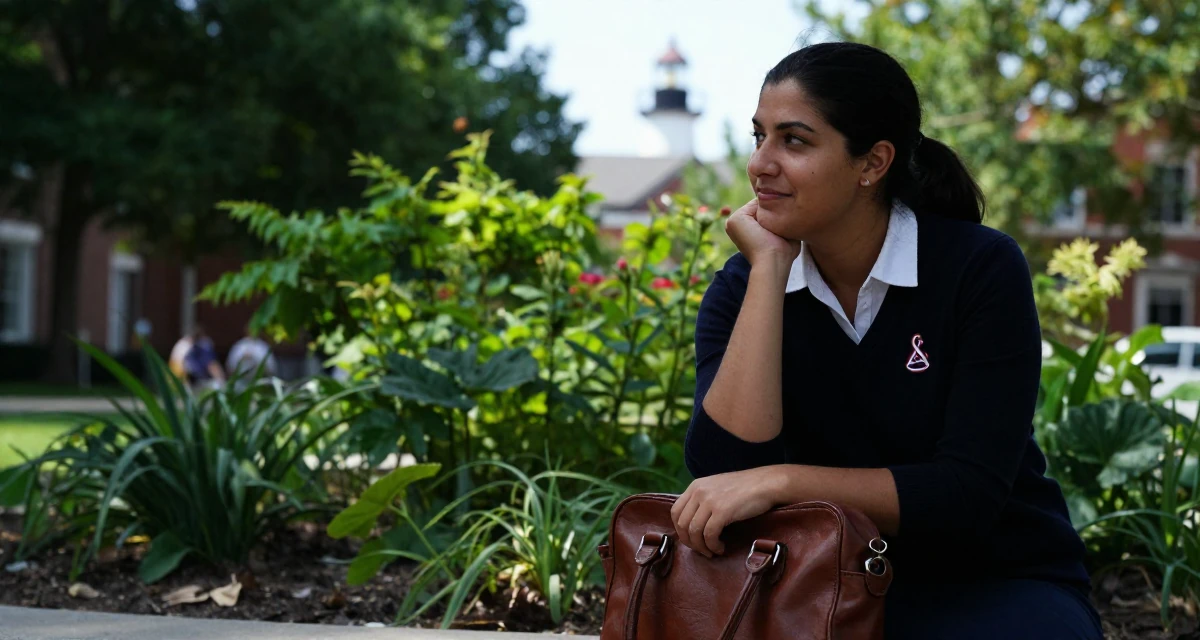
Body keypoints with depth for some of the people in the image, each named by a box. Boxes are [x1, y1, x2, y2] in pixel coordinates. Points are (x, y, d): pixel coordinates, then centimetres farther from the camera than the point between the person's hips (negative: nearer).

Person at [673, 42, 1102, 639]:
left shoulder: (980, 267, -13)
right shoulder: (743, 287, -3)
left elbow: (971, 491, -20)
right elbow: (722, 469, -20)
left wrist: (781, 480, -30)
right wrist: (770, 268, -19)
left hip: (993, 584, -2)